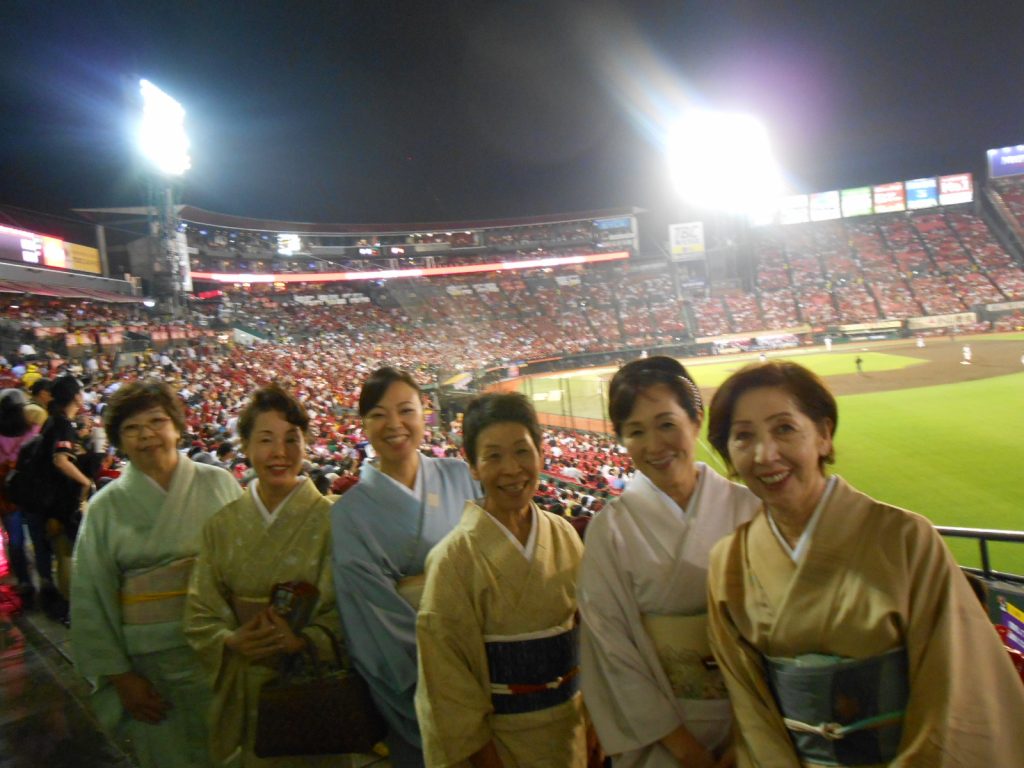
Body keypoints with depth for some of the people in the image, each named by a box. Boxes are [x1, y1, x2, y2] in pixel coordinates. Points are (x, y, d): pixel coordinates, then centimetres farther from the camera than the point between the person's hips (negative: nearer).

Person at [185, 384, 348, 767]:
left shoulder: (330, 519, -10)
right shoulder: (222, 526, 1)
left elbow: (346, 610, -12)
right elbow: (200, 613, 3)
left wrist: (301, 642, -27)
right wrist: (231, 641, -15)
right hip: (243, 689, 2)